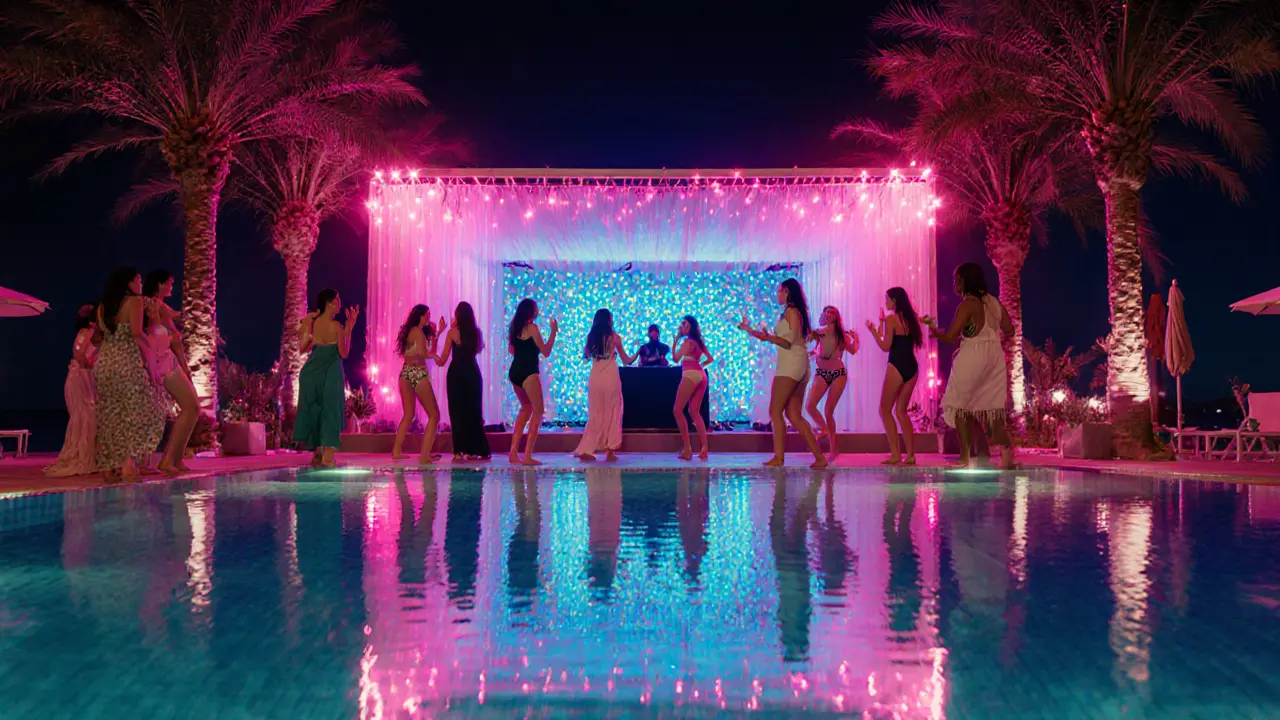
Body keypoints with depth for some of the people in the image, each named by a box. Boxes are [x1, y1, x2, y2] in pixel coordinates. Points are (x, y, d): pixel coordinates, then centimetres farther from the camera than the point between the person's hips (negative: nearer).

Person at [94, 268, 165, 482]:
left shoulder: (103, 307, 16)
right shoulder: (134, 301, -5)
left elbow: (103, 333, 12)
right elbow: (136, 332, -14)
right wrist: (150, 346, 2)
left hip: (104, 360, 7)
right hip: (127, 360, -7)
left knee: (109, 416, 11)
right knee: (141, 412, -1)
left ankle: (109, 467, 12)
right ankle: (128, 463, -11)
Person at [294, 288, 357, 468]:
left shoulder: (311, 321, 0)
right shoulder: (336, 326, -13)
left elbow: (302, 348, 5)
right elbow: (344, 354, -5)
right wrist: (349, 328, -5)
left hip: (311, 369, 5)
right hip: (331, 371, -5)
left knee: (313, 409, 14)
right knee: (331, 410, 3)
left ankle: (317, 453, 18)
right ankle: (327, 456, -1)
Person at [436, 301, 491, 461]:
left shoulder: (453, 332, -6)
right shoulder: (477, 332, 2)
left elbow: (442, 360, -3)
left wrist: (434, 356, 17)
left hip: (456, 374, -2)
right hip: (473, 373, 2)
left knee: (457, 412, 1)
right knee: (473, 412, 11)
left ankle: (459, 451, -4)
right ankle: (473, 451, 13)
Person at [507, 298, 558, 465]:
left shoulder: (514, 327, 11)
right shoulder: (532, 328, -9)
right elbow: (546, 352, -8)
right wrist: (553, 332, -2)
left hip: (514, 372, 8)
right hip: (528, 373, -8)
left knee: (526, 408, 23)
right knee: (538, 411, 0)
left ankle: (514, 452, 19)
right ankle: (527, 455, -8)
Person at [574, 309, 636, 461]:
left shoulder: (591, 336, 4)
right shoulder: (614, 337, -3)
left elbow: (586, 356, 15)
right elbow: (626, 360, 6)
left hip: (595, 379, 3)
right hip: (611, 378, -3)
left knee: (596, 414, 11)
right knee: (613, 413, 7)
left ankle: (586, 450, 4)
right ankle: (610, 450, 5)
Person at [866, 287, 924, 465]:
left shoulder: (891, 319, -8)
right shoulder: (910, 319, 13)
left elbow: (886, 346, -11)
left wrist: (873, 331, 2)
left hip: (897, 367, -7)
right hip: (912, 367, 7)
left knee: (885, 410, 3)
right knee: (901, 411, 14)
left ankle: (895, 454, -4)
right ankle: (910, 455, 7)